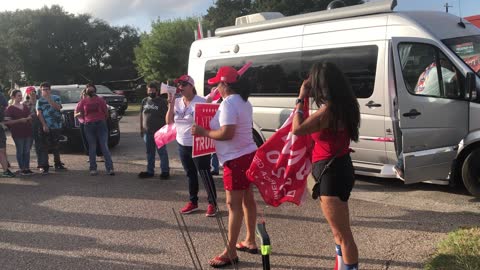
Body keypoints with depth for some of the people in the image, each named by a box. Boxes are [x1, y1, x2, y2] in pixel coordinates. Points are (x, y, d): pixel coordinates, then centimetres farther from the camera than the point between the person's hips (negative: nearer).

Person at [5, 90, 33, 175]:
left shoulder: (25, 107, 16)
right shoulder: (10, 108, -3)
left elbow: (30, 116, 24)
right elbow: (7, 122, -10)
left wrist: (29, 118, 1)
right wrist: (19, 120, -18)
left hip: (28, 132, 5)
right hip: (18, 133, -5)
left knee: (27, 151, 6)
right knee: (20, 151, 0)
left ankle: (27, 168, 12)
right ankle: (22, 169, 7)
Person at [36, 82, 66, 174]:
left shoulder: (56, 98, 9)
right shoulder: (40, 101, 6)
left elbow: (58, 107, -8)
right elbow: (39, 113, -3)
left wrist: (49, 99, -15)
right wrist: (44, 125, -14)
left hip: (56, 126, 2)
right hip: (45, 127, -1)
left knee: (56, 146, 12)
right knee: (44, 147, -6)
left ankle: (58, 164, 24)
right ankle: (44, 166, -5)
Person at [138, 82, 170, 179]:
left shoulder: (162, 101, -5)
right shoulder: (145, 101, 11)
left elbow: (166, 116, -7)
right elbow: (141, 115, 16)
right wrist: (141, 129, 13)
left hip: (159, 132, -5)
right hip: (147, 132, 5)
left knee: (162, 152, 0)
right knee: (150, 153, 13)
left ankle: (165, 171, 8)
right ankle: (150, 171, 22)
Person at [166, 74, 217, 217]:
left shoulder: (200, 102, -14)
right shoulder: (177, 102, 6)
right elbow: (169, 121, 5)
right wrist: (170, 105, -6)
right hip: (182, 145, 7)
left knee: (205, 174, -3)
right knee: (190, 174, 16)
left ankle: (212, 204, 7)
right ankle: (193, 202, 27)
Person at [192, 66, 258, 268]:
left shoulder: (228, 103, -19)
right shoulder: (243, 101, 12)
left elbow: (226, 133, -26)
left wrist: (203, 132, -13)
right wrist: (210, 127, 21)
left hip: (236, 159, -10)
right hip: (248, 154, 10)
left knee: (234, 205, -6)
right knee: (247, 199, 18)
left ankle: (230, 253, -1)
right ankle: (250, 242, 30)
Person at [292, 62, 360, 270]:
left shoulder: (329, 109, -22)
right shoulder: (342, 105, 6)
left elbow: (297, 129, -18)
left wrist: (301, 98, -8)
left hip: (332, 173, -10)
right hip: (338, 169, 10)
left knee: (342, 234, -1)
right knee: (340, 231, 23)